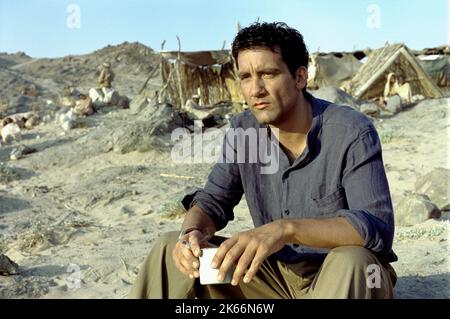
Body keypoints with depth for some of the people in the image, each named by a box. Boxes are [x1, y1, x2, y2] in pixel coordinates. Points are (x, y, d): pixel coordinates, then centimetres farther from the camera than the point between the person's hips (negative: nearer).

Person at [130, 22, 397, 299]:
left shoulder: (352, 133, -20)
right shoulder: (243, 131, -4)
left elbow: (378, 228, -29)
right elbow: (213, 200, 0)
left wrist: (287, 229, -43)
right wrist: (192, 232, -24)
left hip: (353, 277, -4)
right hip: (278, 273, 4)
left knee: (349, 262, -39)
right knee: (171, 250, -8)